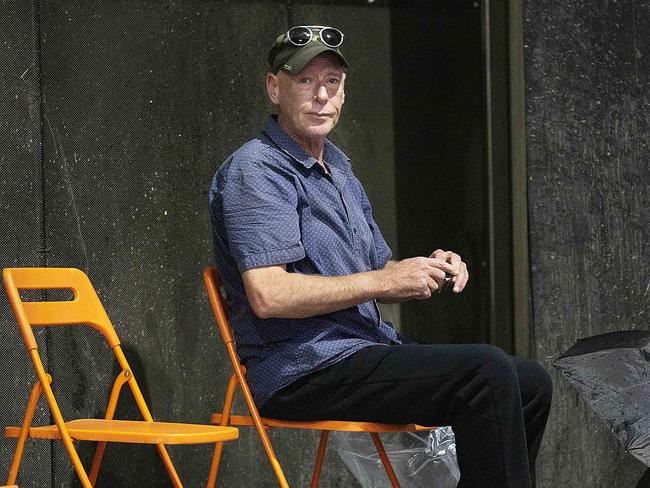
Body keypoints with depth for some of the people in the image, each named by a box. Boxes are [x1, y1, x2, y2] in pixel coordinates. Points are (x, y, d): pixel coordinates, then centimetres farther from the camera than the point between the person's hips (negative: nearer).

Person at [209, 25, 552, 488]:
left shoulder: (339, 170, 21)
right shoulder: (257, 170, -10)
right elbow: (267, 295, -23)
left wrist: (430, 272, 2)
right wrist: (385, 280, -18)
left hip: (364, 351, 10)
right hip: (303, 370, -10)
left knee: (531, 383, 5)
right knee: (487, 371, -24)